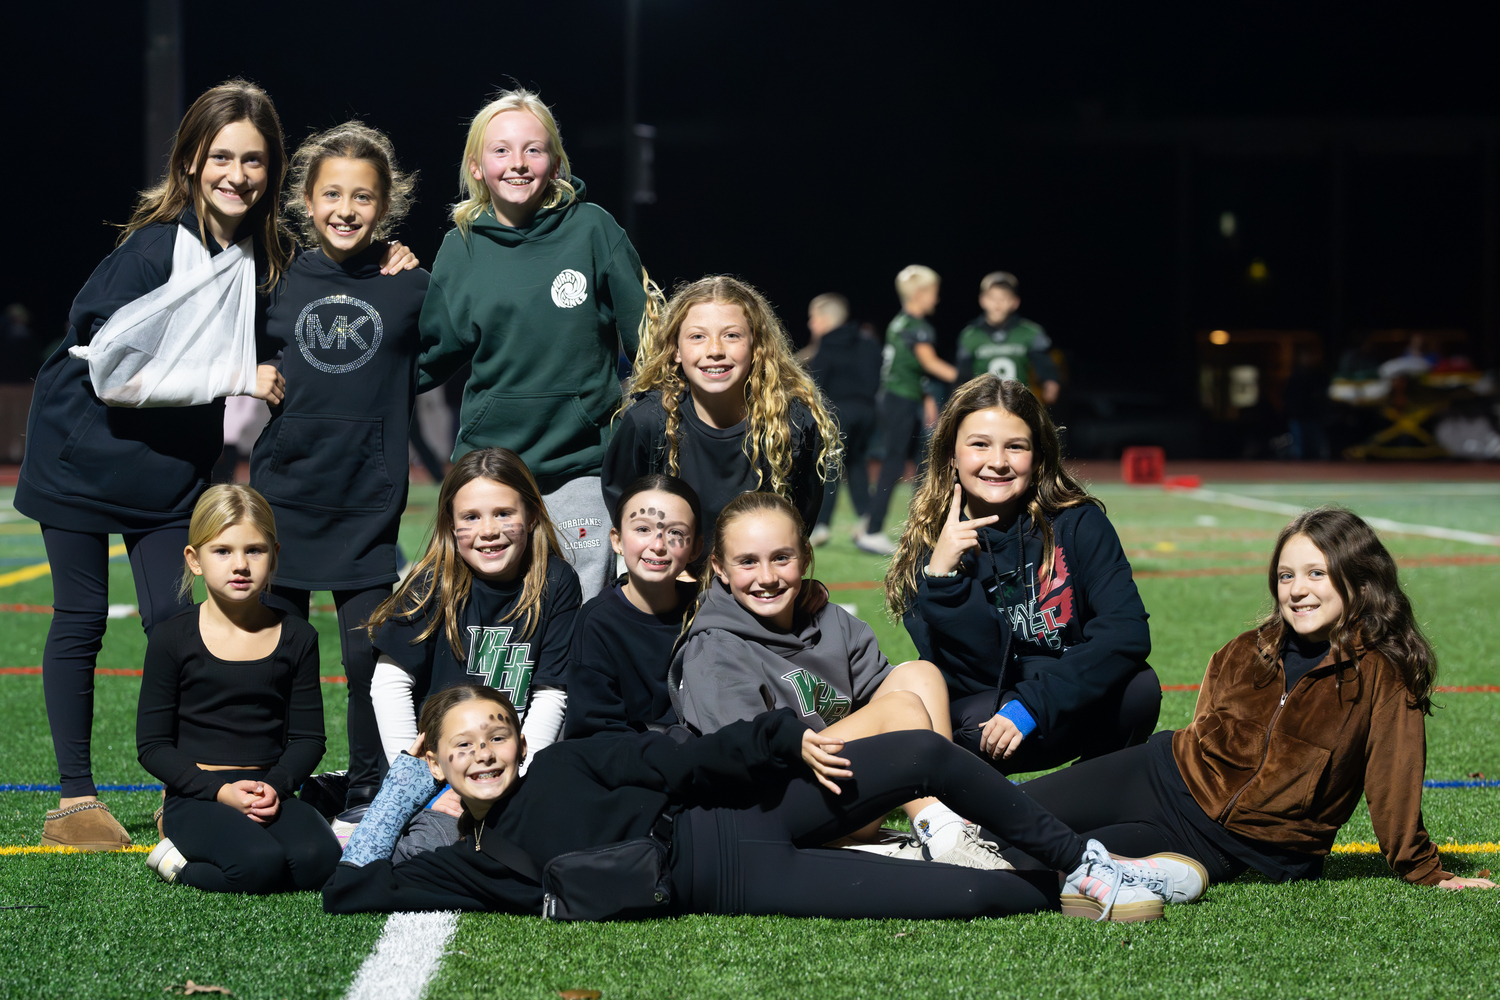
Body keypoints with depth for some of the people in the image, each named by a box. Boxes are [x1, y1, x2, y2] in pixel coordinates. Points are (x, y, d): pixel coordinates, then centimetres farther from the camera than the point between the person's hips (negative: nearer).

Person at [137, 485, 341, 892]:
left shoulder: (296, 637, 7)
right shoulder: (173, 639, -2)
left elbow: (308, 736, 8)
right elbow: (152, 745, -2)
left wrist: (275, 786, -12)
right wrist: (220, 791, -15)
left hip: (270, 791, 4)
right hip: (196, 795, -4)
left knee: (319, 860, -27)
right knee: (260, 864, -32)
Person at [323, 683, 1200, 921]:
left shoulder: (567, 764, 11)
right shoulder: (469, 863, 6)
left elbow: (689, 761, 8)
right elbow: (349, 893, 1)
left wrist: (786, 739, -5)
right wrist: (399, 792, 5)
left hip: (745, 811, 3)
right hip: (736, 886, -3)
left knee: (927, 754, -15)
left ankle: (1084, 865, -1)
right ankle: (1068, 896, -1)